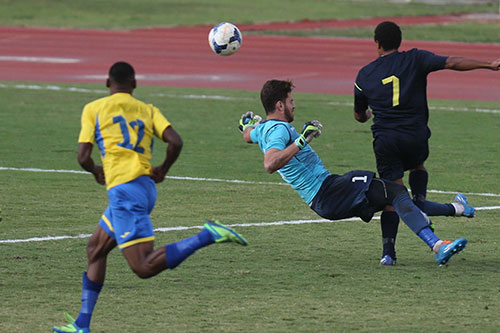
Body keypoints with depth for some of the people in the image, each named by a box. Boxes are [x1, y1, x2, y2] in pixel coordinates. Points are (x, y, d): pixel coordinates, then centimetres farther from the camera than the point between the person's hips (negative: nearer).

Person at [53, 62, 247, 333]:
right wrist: (162, 171, 17)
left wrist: (96, 171, 21)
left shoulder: (93, 109, 6)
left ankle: (208, 236, -28)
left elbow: (83, 157, -1)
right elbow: (175, 142, 0)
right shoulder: (148, 111, 15)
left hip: (123, 189, -7)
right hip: (146, 186, 7)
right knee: (95, 249, 20)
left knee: (144, 267, -15)